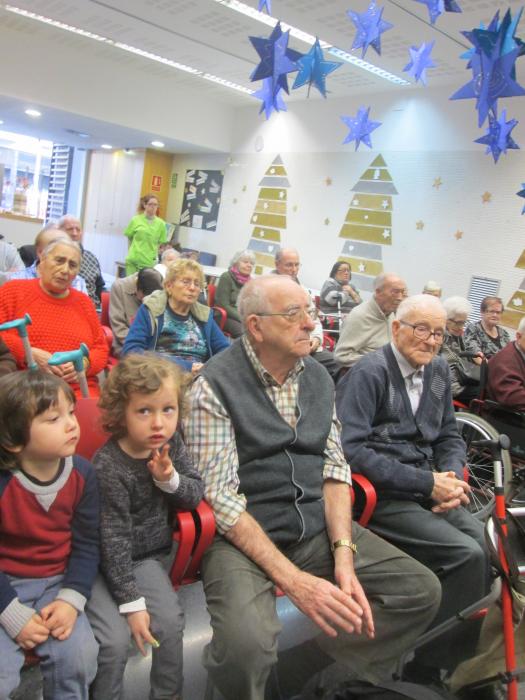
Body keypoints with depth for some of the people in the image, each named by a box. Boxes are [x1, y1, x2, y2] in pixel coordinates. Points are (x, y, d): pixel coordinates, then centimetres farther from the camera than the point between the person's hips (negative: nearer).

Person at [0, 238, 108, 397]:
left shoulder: (84, 302, 15)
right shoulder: (14, 291, 7)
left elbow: (101, 349, 15)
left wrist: (85, 363, -6)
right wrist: (29, 354, -14)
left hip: (78, 391, 3)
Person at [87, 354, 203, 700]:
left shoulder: (171, 443, -9)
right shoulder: (109, 467, -25)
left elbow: (195, 495, -1)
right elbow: (114, 539, -22)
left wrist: (169, 479, -23)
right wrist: (132, 603, -18)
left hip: (150, 556, 5)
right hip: (106, 562, -4)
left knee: (170, 621, -7)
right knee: (115, 638, -15)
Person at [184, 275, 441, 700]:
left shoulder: (318, 378, 7)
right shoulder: (215, 385, -12)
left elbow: (334, 469, 6)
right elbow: (221, 497, -17)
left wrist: (344, 555, -8)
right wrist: (293, 579, -22)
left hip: (317, 525, 6)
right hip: (243, 535, -6)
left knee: (422, 590, -2)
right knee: (246, 643, -32)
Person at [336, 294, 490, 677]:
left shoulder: (439, 369, 11)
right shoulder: (369, 372, -11)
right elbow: (352, 448, -19)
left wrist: (451, 479, -3)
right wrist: (426, 483, -19)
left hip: (428, 487, 7)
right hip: (382, 495, -7)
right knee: (468, 555, -20)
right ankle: (440, 666, 1)